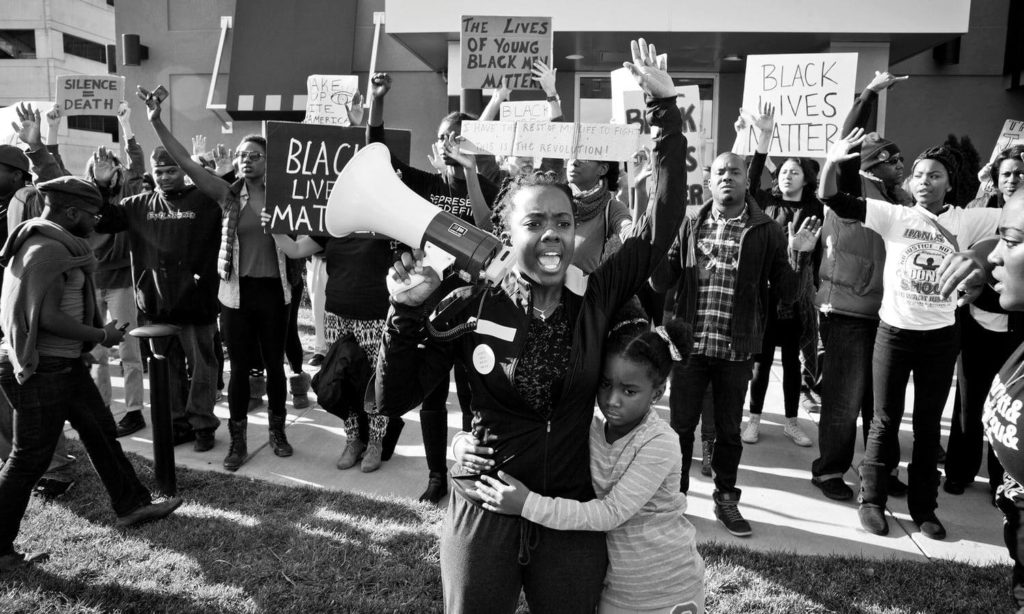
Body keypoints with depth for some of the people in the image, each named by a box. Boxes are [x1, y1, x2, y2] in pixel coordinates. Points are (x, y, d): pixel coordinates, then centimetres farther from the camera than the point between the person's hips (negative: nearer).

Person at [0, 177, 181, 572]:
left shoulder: (52, 244, 11)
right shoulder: (48, 250, -21)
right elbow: (48, 318, -26)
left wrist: (99, 329, 8)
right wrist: (102, 336, -15)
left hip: (64, 362, 10)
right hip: (43, 369, -10)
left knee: (101, 431, 16)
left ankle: (130, 505, 28)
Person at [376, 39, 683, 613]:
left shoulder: (596, 298, -6)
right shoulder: (473, 305, -10)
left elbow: (665, 217, -10)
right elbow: (396, 399, -9)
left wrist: (666, 108, -13)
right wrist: (407, 312, -22)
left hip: (573, 514, 2)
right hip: (485, 508, -1)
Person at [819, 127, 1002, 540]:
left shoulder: (967, 221, 1)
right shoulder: (894, 216, -5)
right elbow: (833, 200, -12)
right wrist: (832, 161, -28)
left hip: (941, 336, 2)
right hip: (894, 331, -2)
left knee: (928, 425, 13)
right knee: (885, 421, 8)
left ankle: (924, 506, 26)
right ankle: (871, 500, 21)